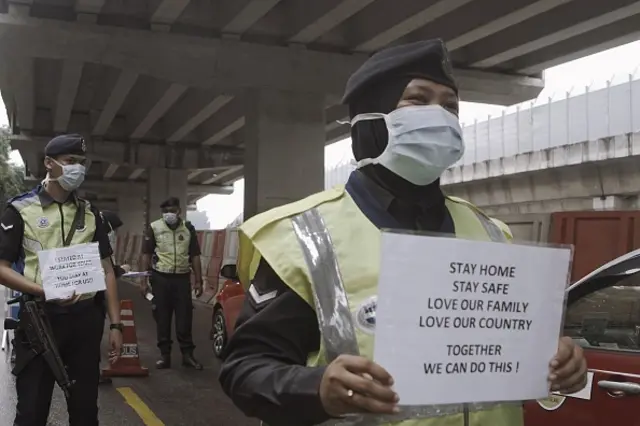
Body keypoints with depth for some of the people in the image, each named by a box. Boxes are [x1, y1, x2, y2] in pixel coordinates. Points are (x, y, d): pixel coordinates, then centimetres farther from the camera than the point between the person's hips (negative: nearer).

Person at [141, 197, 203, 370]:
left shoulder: (188, 228, 5)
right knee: (162, 317, 4)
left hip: (182, 278, 1)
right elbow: (146, 255, 1)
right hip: (161, 278, -1)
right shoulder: (154, 228, 0)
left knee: (184, 317, 2)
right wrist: (144, 281, -4)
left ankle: (187, 354, 11)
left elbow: (195, 256, 7)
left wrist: (198, 281, 2)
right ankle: (164, 355, 12)